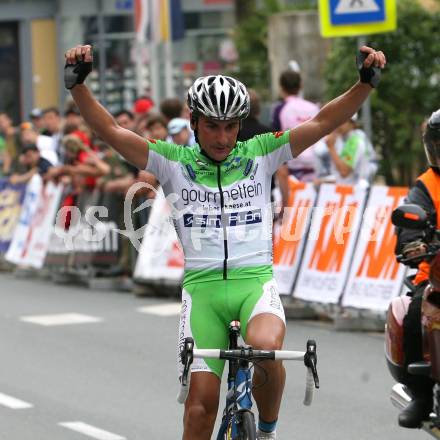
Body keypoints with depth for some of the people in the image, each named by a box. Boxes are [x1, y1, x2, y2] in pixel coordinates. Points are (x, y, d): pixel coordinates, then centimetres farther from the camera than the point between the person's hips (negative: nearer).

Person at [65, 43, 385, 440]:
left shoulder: (260, 154, 6)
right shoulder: (175, 161, 6)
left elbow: (322, 123, -1)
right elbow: (110, 131, -1)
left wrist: (366, 83, -13)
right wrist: (78, 83, -14)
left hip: (255, 281, -1)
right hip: (202, 287, 1)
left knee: (265, 347, -32)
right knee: (201, 402, -6)